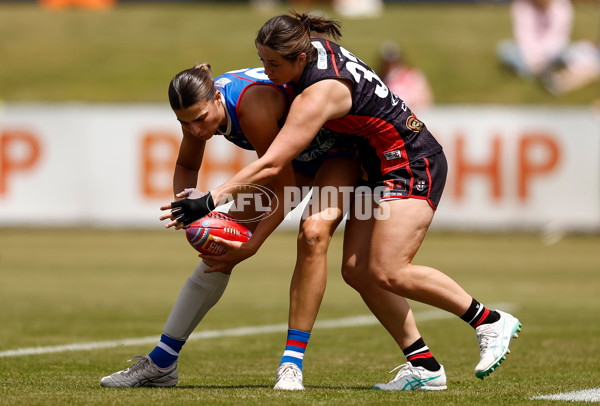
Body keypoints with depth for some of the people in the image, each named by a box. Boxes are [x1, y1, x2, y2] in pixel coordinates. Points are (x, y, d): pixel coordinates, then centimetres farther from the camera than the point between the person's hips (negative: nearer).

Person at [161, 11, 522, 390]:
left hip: (413, 164, -10)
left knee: (387, 272, -20)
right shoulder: (316, 47, -2)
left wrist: (211, 200, -32)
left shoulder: (317, 95, -27)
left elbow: (271, 166, -31)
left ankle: (491, 321, -5)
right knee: (357, 269, -2)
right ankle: (424, 366, 0)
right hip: (382, 168, 10)